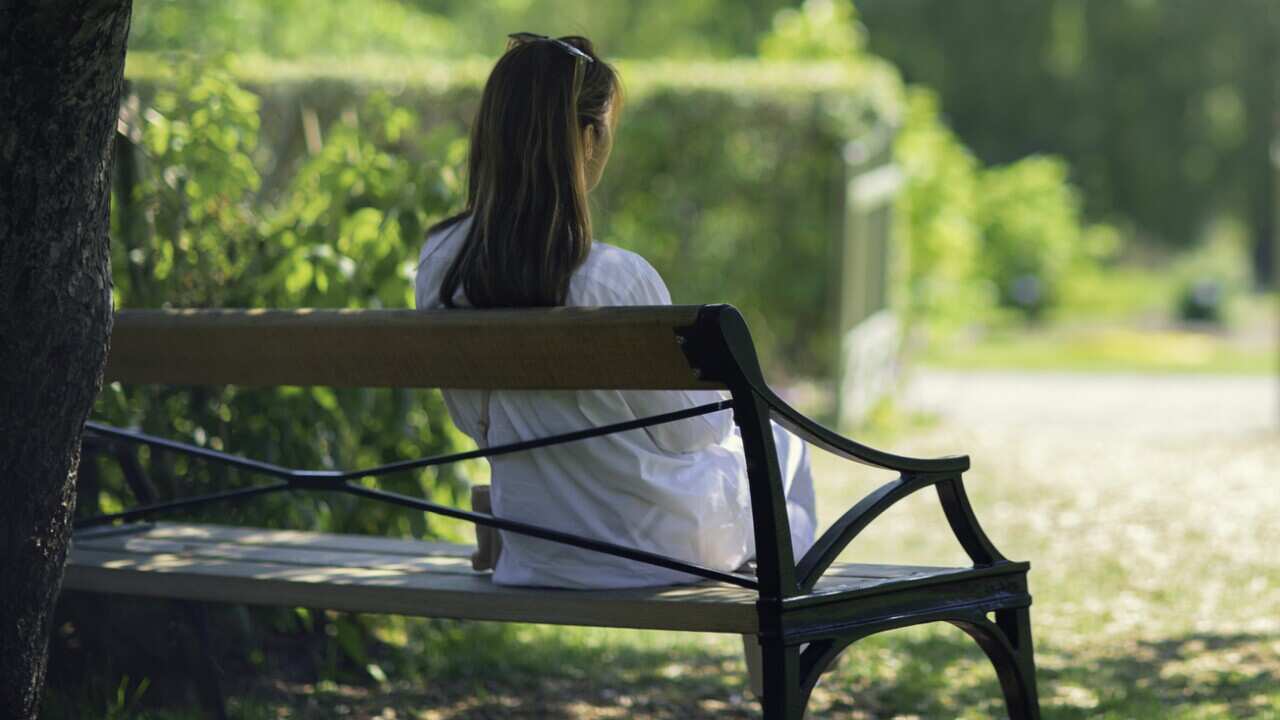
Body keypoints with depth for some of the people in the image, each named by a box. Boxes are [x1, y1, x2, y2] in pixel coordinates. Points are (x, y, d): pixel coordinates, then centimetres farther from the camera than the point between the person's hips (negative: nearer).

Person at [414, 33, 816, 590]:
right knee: (778, 441, 28)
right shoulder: (616, 279, -30)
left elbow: (474, 421, 3)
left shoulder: (439, 266, -12)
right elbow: (686, 429, -15)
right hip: (654, 544, -5)